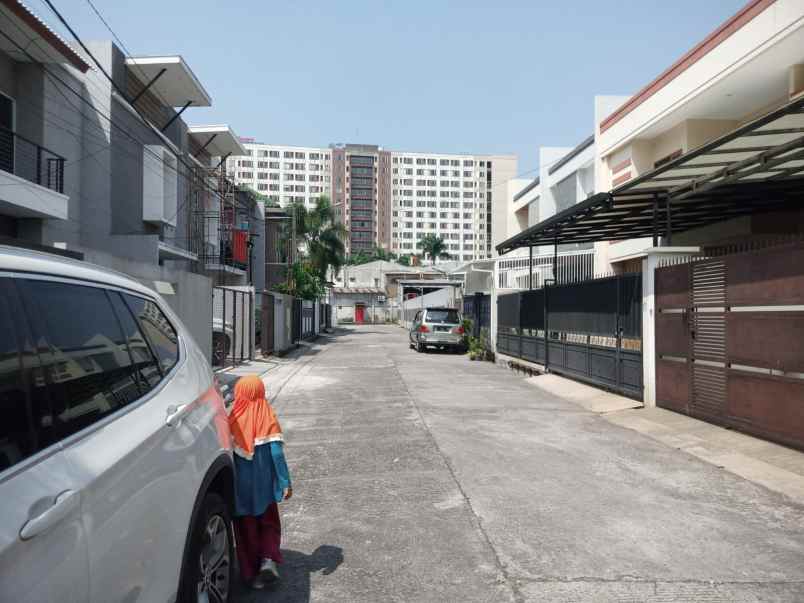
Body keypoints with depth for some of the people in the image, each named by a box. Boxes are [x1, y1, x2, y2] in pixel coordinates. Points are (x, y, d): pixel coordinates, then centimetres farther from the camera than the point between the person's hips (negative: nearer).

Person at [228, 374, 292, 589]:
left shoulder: (233, 420, -10)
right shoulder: (268, 417, -10)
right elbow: (277, 453, -13)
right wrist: (286, 482, -7)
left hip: (241, 485, 0)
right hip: (264, 484, 0)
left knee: (246, 528, 16)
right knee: (269, 522, 20)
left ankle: (252, 573, 20)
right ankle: (268, 560, 2)